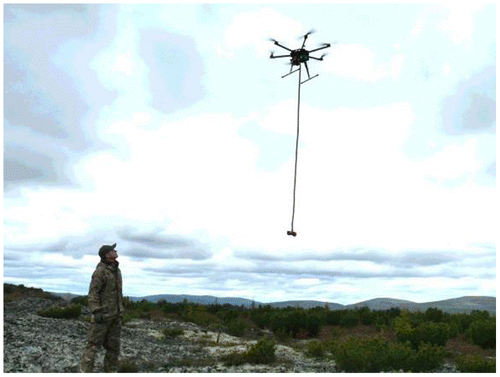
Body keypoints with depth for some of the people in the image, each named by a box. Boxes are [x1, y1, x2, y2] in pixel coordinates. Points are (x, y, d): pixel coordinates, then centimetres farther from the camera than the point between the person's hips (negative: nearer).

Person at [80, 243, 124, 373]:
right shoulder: (100, 271, -13)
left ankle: (111, 371, 19)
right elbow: (93, 293, -16)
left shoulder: (116, 270, 13)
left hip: (115, 315, 8)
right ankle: (85, 371, 3)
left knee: (113, 346, 11)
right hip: (102, 315, -8)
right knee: (94, 344, -4)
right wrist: (96, 312, -24)